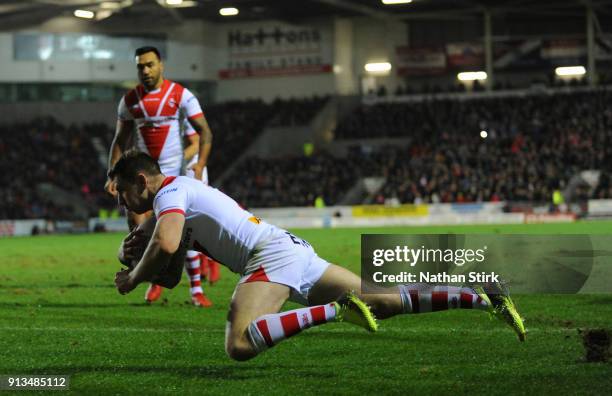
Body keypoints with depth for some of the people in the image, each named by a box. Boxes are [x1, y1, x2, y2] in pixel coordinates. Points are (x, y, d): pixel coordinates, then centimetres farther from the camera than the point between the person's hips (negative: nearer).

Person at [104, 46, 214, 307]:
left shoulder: (181, 95, -5)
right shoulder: (130, 100, 5)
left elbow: (204, 132, -8)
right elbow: (121, 141, 12)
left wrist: (200, 164, -23)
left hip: (175, 171, -3)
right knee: (136, 222, -14)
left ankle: (196, 290, 4)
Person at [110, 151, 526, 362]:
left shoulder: (170, 192, 0)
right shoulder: (183, 197, 29)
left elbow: (165, 246, -19)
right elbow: (170, 277, 33)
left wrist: (133, 278, -2)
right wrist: (140, 253, 16)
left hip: (271, 255, -10)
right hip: (296, 253, 10)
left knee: (240, 345, -28)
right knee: (383, 302, 8)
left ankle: (335, 310, -27)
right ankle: (484, 297, 1)